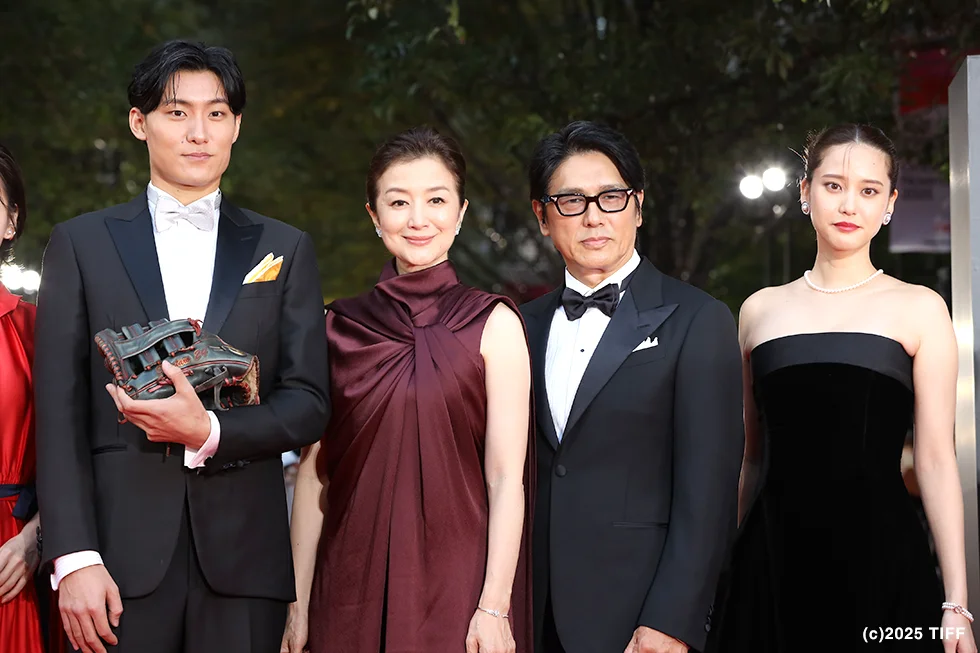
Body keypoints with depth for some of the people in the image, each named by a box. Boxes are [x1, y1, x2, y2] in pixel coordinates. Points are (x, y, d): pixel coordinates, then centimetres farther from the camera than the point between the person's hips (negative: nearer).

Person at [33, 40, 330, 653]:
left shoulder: (286, 250, 11)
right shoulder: (81, 244, 8)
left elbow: (309, 404, 5)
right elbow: (60, 412, 2)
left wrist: (208, 433, -13)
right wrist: (75, 558, -8)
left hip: (242, 557, 1)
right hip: (122, 555, -1)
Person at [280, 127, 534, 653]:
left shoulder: (493, 325, -3)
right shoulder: (340, 327, 5)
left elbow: (506, 478, -6)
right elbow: (313, 472, 6)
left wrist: (495, 609, -12)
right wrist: (298, 606, 3)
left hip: (455, 586, -2)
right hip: (352, 586, 2)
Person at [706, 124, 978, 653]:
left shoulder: (919, 310, 4)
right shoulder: (760, 311, 11)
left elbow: (935, 460, -2)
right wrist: (735, 565, 15)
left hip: (879, 555, -2)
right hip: (773, 556, 2)